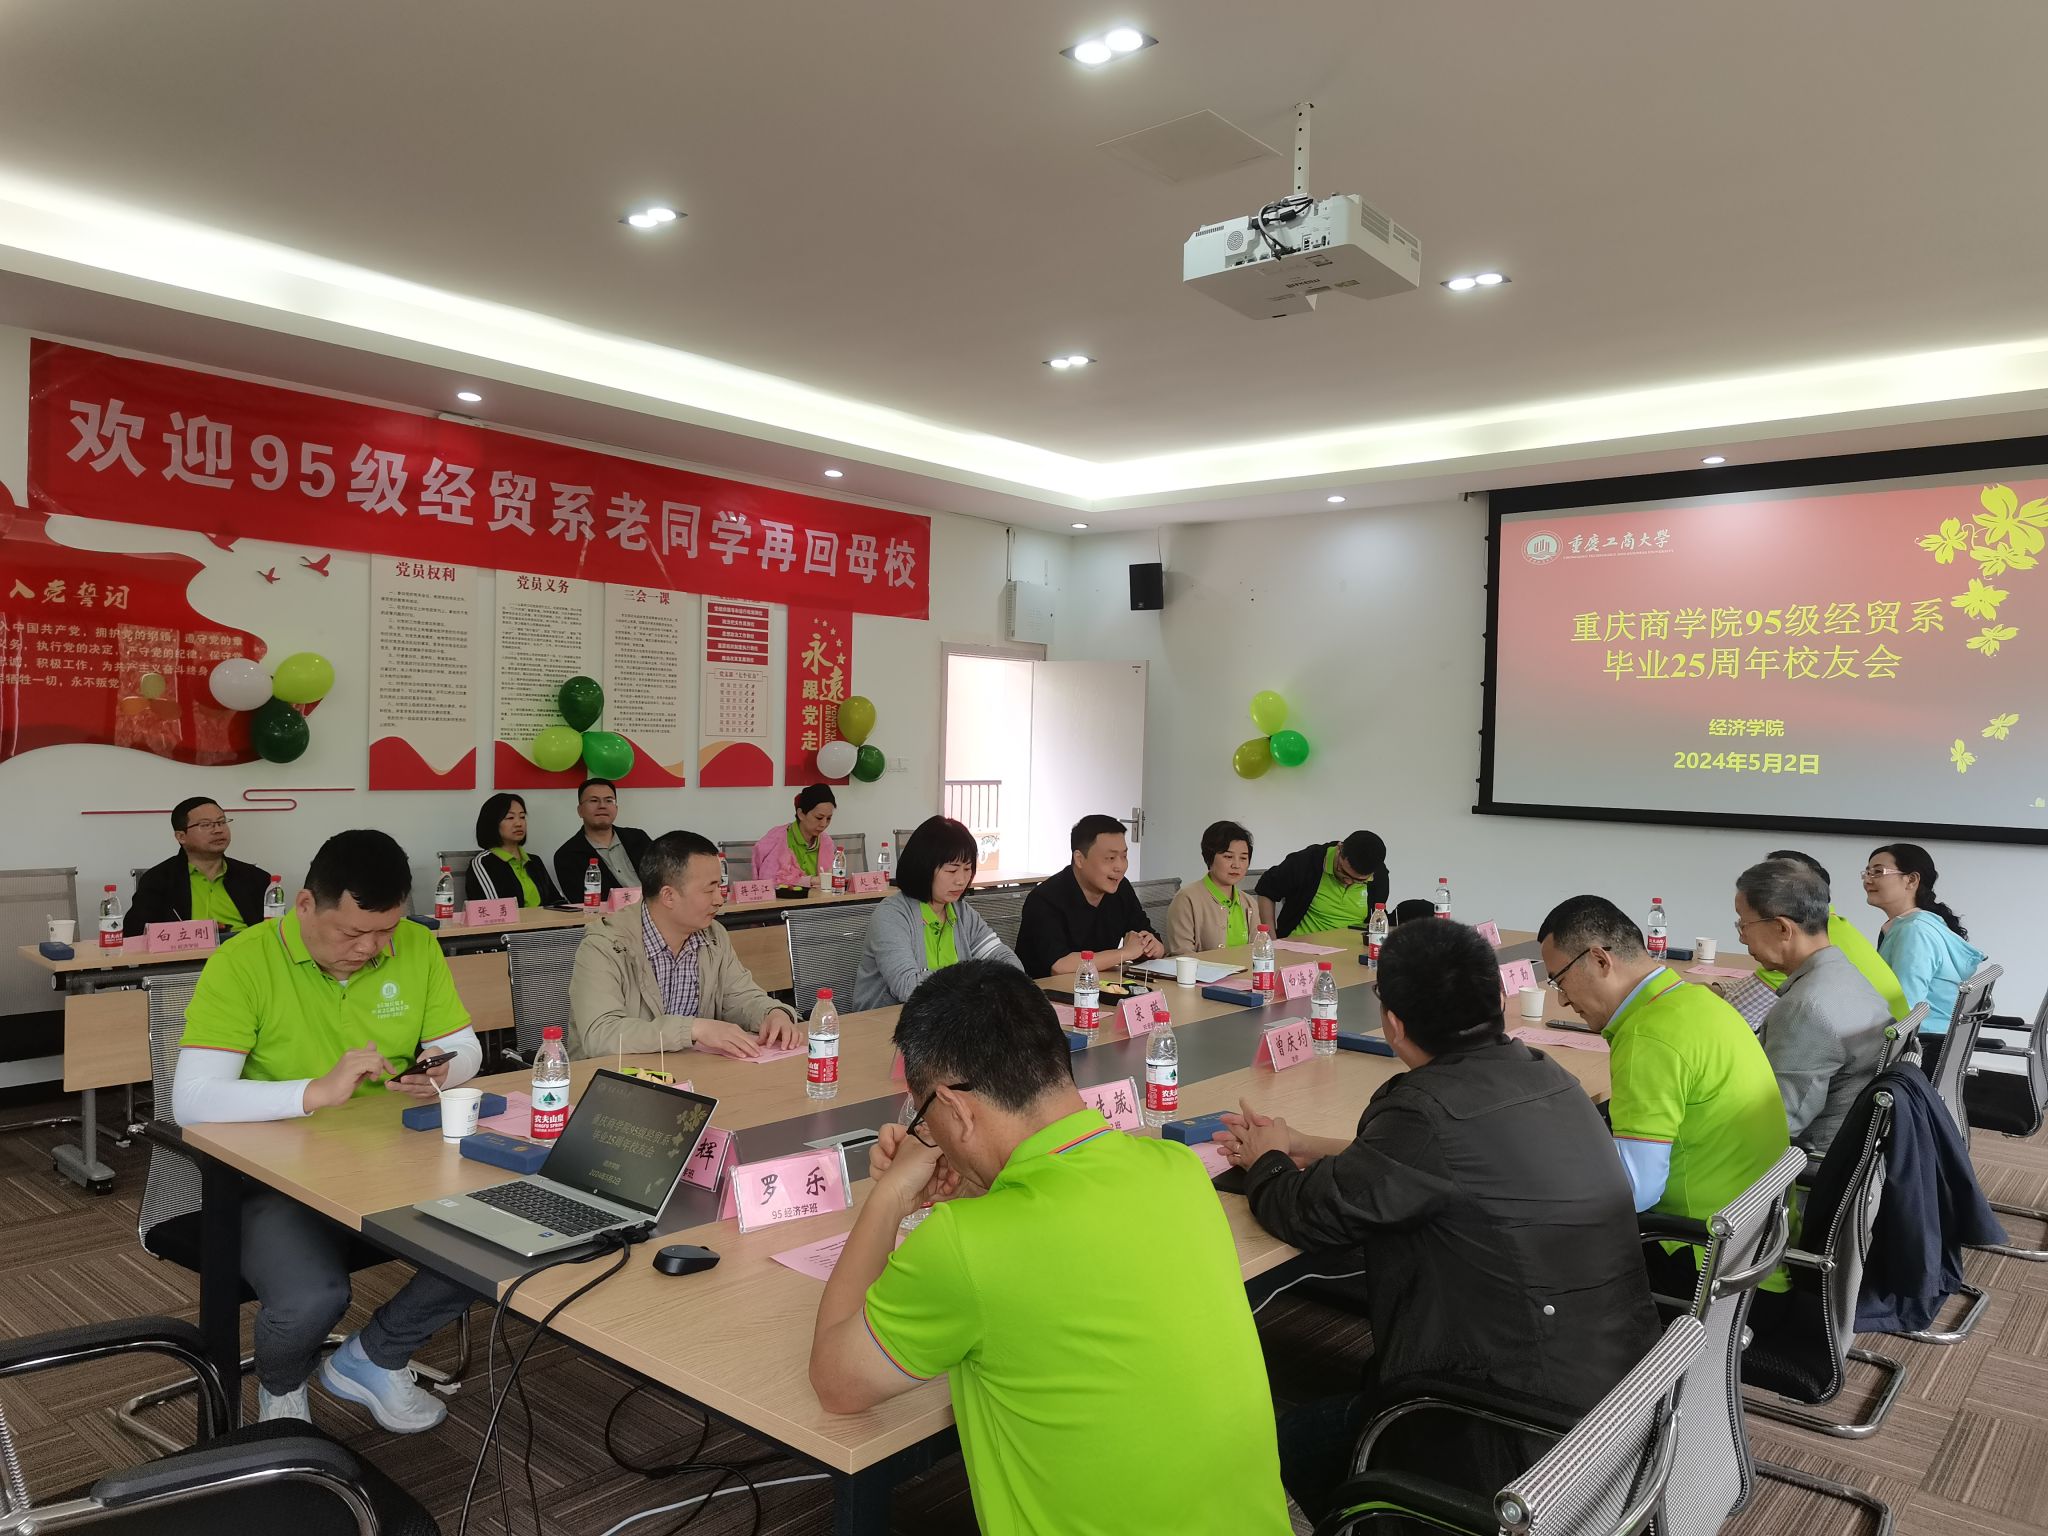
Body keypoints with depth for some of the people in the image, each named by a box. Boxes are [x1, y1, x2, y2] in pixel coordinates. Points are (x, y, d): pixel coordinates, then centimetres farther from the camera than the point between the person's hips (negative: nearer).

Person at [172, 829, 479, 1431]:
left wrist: (442, 1070, -15)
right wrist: (317, 1091, -31)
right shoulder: (244, 962, -12)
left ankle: (371, 1358, 11)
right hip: (281, 1178, -4)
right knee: (311, 1299, -31)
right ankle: (280, 1387, 12)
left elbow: (465, 1047, 9)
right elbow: (192, 1100, -19)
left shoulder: (417, 947, 0)